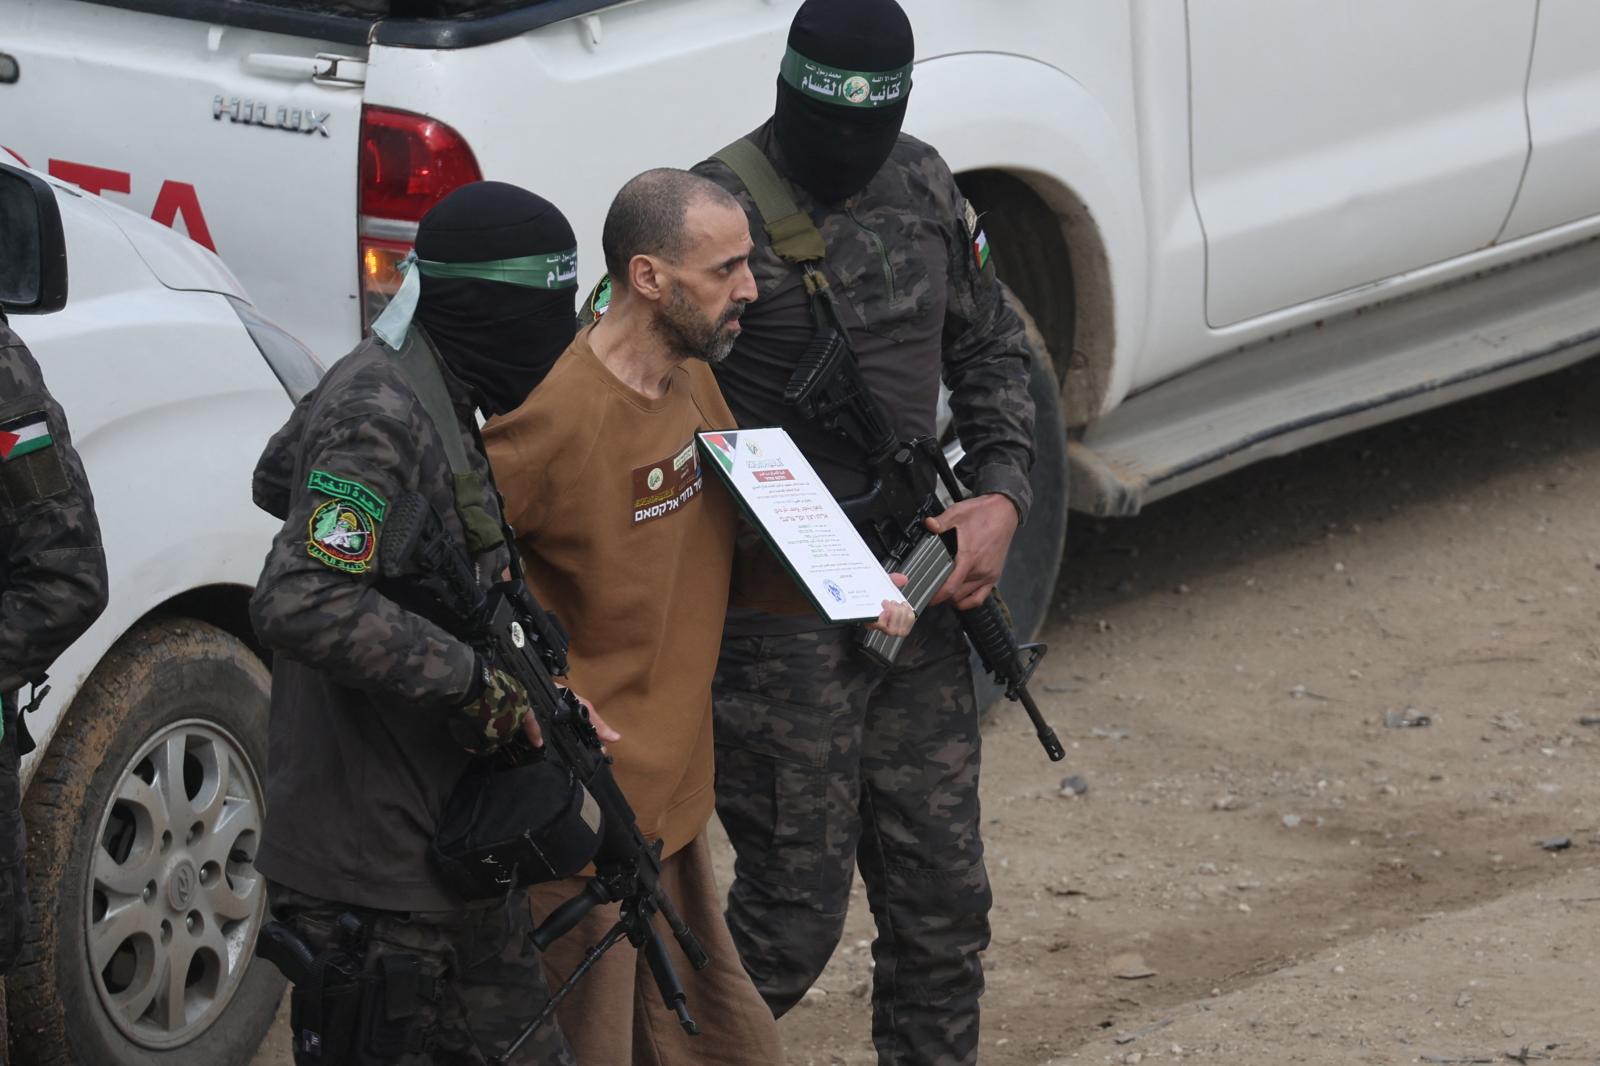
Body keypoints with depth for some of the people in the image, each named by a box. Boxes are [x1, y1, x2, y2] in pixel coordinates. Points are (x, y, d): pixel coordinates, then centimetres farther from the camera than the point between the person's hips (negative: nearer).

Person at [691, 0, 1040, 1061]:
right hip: (782, 616, -6)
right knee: (793, 917, -1)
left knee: (943, 901, 10)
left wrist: (1002, 497, 1)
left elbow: (991, 353, 18)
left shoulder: (922, 187, 6)